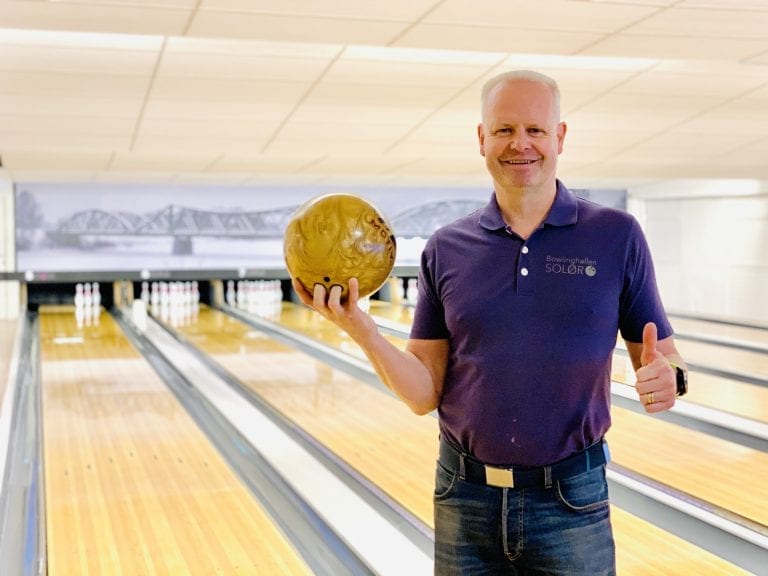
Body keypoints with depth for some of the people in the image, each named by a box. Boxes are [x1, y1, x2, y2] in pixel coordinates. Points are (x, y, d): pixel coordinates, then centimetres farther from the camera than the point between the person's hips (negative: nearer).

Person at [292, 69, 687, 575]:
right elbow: (425, 394, 0)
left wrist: (668, 377, -21)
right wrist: (362, 330, -14)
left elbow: (662, 356, 2)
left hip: (570, 500, -1)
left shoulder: (616, 236, -3)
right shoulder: (447, 249, 1)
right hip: (464, 498, 2)